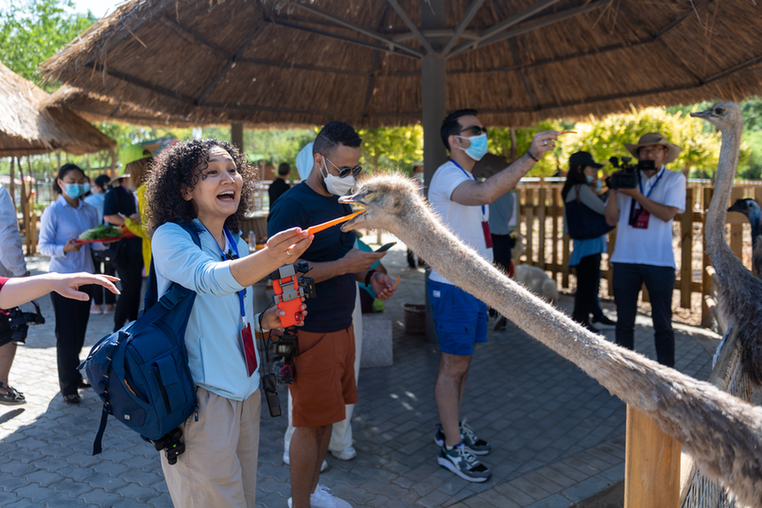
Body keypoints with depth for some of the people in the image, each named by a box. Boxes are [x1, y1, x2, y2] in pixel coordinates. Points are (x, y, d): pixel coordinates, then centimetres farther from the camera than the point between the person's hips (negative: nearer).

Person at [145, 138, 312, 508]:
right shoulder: (169, 236, -14)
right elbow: (209, 279, -35)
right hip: (201, 397, -7)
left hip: (245, 390, 7)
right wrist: (269, 258, -53)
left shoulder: (237, 244, 8)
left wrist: (263, 321, -2)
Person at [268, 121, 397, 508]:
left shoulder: (342, 204, 13)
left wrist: (370, 275, 4)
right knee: (309, 424, 2)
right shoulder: (292, 206, -15)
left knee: (325, 418, 18)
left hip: (341, 327, 8)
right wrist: (343, 265, -25)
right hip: (310, 333, -8)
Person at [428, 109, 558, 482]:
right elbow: (485, 193, -39)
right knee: (453, 366, -2)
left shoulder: (465, 179, 17)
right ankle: (452, 448, 8)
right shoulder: (447, 176, -17)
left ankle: (451, 429, 30)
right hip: (453, 286, -9)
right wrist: (531, 157, -43)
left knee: (461, 361, 16)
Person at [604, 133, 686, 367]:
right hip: (626, 259, 2)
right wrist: (613, 190, -9)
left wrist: (636, 194, -13)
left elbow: (667, 214, -11)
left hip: (660, 260, -2)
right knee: (624, 322, 9)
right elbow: (611, 219, 3)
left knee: (662, 324, 3)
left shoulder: (675, 179, 3)